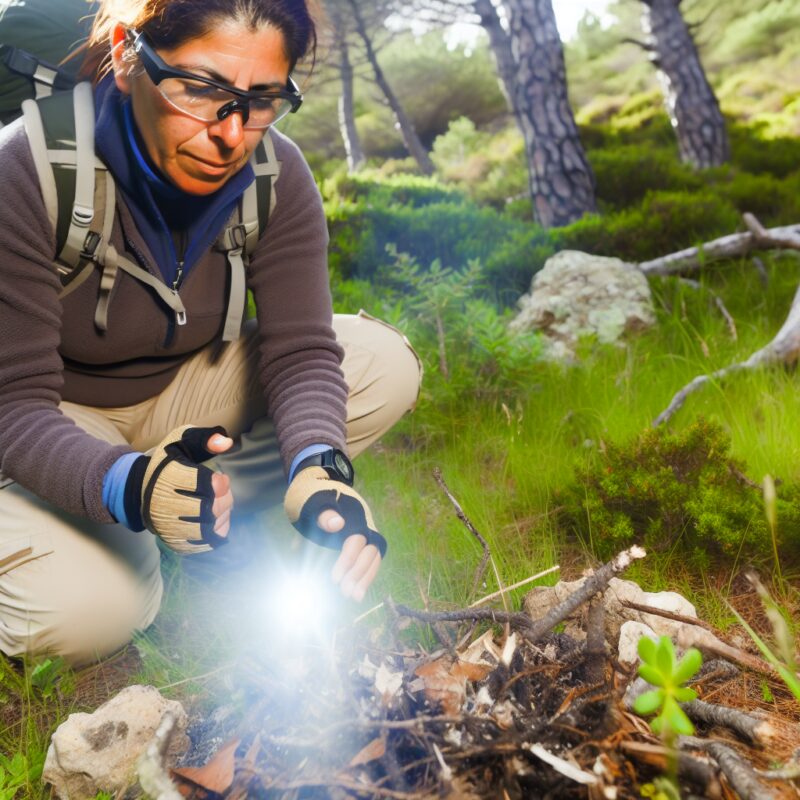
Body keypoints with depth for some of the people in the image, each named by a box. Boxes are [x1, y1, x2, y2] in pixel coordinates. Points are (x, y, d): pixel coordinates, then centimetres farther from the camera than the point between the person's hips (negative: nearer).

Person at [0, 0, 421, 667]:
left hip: (183, 398, 4)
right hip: (62, 423, -3)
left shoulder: (277, 174, -15)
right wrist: (128, 485, -48)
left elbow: (301, 350, -17)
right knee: (87, 615, -29)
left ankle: (209, 516, -7)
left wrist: (317, 470, -39)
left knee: (385, 368, -14)